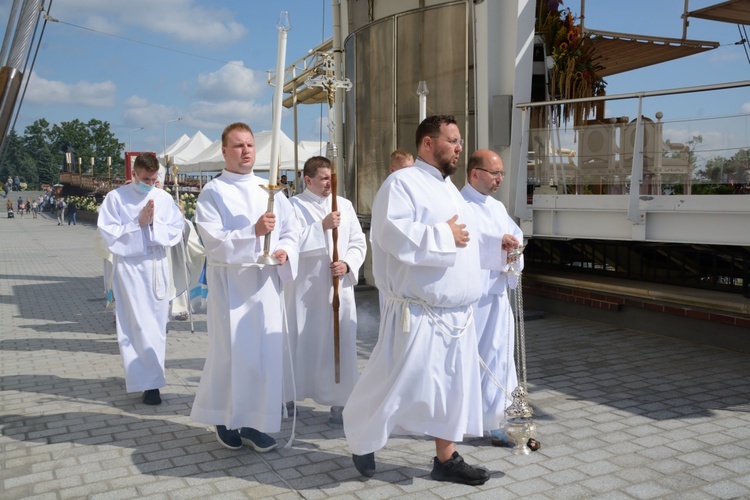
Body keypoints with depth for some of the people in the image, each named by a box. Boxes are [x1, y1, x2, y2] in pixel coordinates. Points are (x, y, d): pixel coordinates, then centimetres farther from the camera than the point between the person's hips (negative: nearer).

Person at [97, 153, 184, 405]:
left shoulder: (164, 198, 4)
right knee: (140, 326, -7)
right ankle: (149, 383, -4)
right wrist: (138, 224, -13)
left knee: (156, 325, 10)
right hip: (130, 268, -3)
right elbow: (109, 235, -7)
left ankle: (139, 374, 28)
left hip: (158, 268, 4)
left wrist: (154, 223, -14)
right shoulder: (115, 198, -4)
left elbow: (176, 232, 1)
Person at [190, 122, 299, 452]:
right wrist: (253, 232, -25)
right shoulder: (213, 193, -2)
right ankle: (225, 419, 21)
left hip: (267, 282, 4)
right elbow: (214, 241, -13)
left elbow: (291, 229, 10)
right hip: (230, 283, -4)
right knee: (231, 351, 1)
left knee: (267, 351, 5)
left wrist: (284, 251, -10)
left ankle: (255, 422, 17)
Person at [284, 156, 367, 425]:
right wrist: (322, 226, -18)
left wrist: (347, 264, -9)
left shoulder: (345, 205, 9)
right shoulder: (295, 205, -1)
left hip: (339, 287, 3)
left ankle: (337, 401, 11)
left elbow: (358, 243, 8)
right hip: (304, 288, -3)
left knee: (340, 343, 2)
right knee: (301, 342, 6)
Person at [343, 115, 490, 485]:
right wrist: (444, 236, -18)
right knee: (395, 383, 1)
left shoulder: (450, 189, 18)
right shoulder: (402, 183, -11)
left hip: (456, 312, 9)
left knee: (454, 386, 12)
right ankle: (362, 441, 25)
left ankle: (446, 459, 24)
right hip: (417, 313, -8)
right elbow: (394, 234, -25)